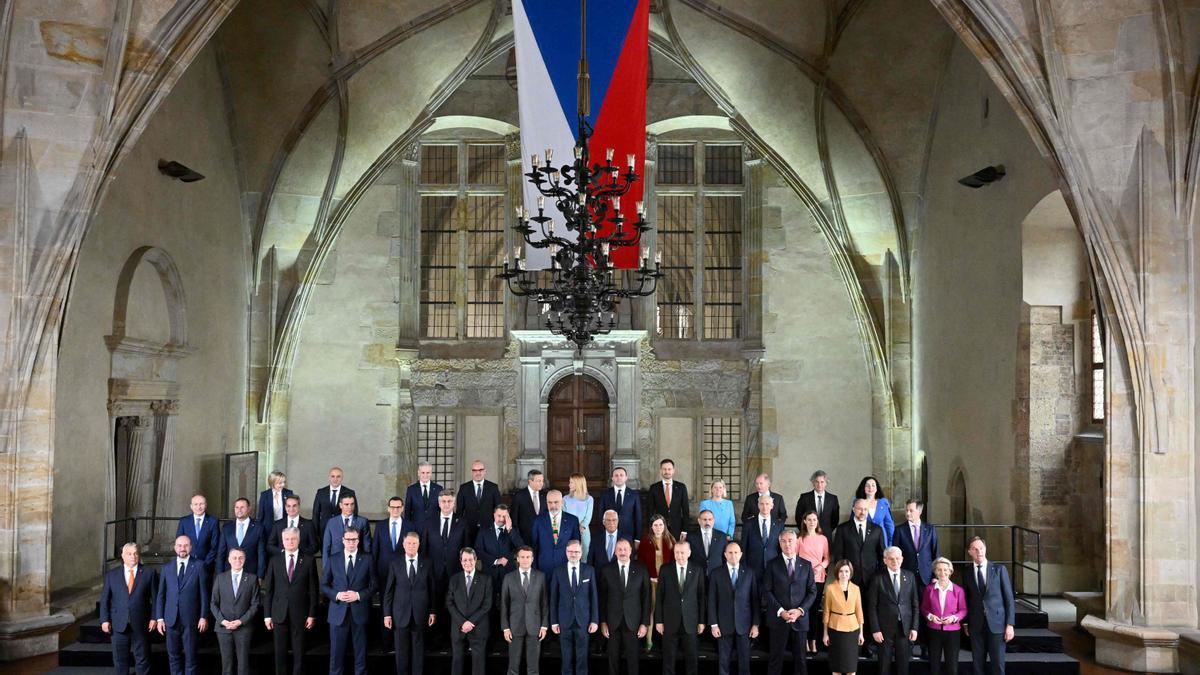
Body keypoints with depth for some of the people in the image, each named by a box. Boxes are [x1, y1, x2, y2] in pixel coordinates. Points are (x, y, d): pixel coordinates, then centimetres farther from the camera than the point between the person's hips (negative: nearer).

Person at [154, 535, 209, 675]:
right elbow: (160, 594, 7)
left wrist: (204, 616, -6)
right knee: (173, 654, 8)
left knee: (190, 655, 4)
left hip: (191, 619, -2)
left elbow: (204, 593, -2)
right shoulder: (166, 567, 7)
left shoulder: (199, 566, -1)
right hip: (171, 619, 3)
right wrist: (159, 618, 1)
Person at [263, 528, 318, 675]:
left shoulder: (309, 560, 0)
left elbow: (313, 589, 1)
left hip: (300, 614, -1)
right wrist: (267, 614, 1)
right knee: (280, 653, 5)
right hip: (279, 613, 1)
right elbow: (268, 590, 6)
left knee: (299, 653, 4)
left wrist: (312, 614, -3)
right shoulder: (275, 560, 5)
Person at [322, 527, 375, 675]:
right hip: (338, 611, 0)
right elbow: (324, 585, 6)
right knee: (336, 652, 3)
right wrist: (337, 595, -11)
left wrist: (358, 595, -13)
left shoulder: (367, 559, 3)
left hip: (359, 611, 0)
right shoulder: (332, 559, 5)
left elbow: (373, 585, 3)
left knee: (361, 651, 7)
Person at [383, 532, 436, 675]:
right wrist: (387, 614, -3)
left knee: (418, 649, 7)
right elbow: (388, 590, 1)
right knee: (401, 651, 6)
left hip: (420, 614, 0)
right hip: (400, 614, 0)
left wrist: (432, 611, 2)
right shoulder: (395, 563, 1)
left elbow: (431, 589, 5)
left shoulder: (426, 563, 3)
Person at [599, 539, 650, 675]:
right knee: (613, 658, 7)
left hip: (632, 622, 0)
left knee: (632, 659, 3)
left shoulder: (641, 570, 1)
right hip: (613, 622, 1)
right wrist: (603, 622, -2)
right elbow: (602, 598, 3)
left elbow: (646, 598, 1)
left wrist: (645, 623, -3)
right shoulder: (606, 571, 2)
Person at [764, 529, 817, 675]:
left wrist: (800, 610, -9)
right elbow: (767, 592, -2)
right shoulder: (772, 565, 2)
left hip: (800, 618, 2)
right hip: (778, 618, -1)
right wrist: (781, 611, -13)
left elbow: (812, 591, 5)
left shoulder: (806, 565, 7)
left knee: (800, 658, 7)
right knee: (776, 658, 3)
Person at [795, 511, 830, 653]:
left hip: (818, 577, 2)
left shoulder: (823, 539, 6)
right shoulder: (800, 538, 0)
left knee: (815, 609, 5)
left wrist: (821, 566, -7)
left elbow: (827, 558, 10)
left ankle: (813, 641, 12)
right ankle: (805, 641, 5)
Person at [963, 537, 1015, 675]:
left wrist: (1010, 624, -7)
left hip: (996, 623, -2)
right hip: (976, 625, 2)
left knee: (997, 663, -2)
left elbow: (1009, 597, -1)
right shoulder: (968, 573, 6)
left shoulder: (999, 569, 0)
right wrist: (966, 623, 8)